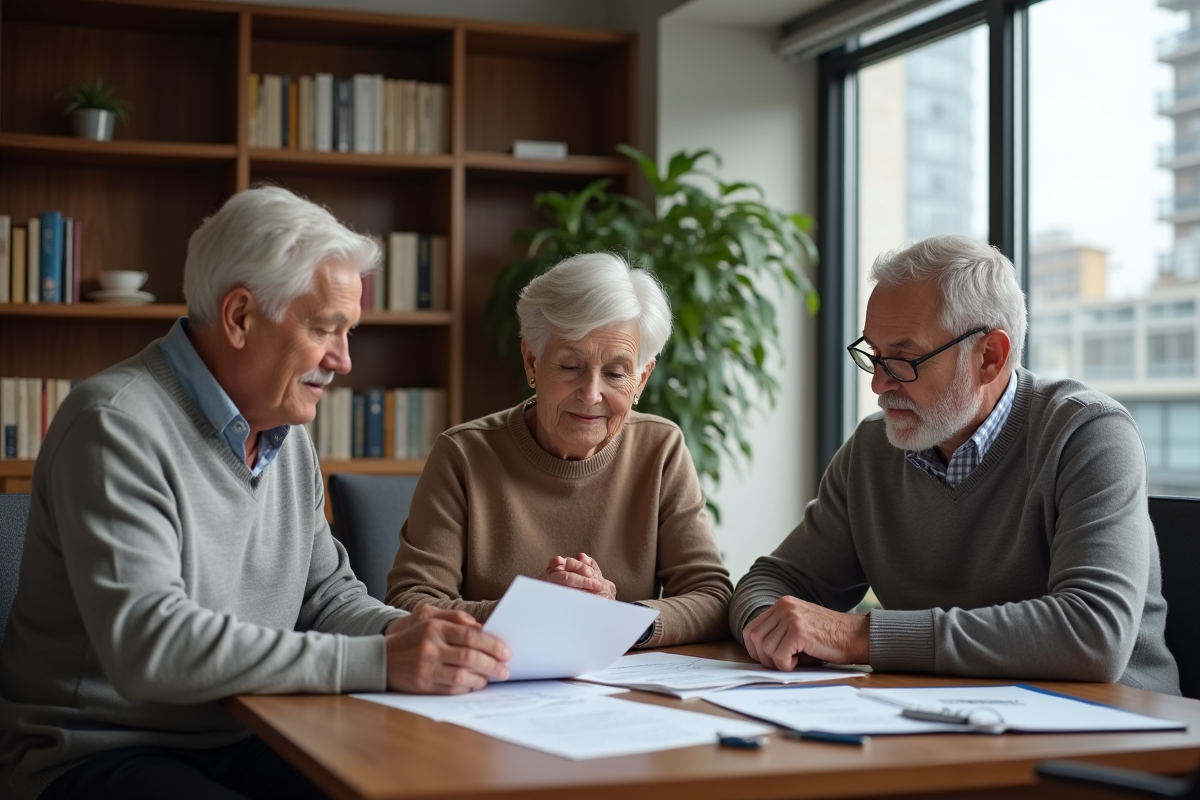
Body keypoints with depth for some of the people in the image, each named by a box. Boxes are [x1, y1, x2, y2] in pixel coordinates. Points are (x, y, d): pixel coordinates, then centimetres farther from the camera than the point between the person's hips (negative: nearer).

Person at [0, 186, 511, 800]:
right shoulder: (115, 426, -17)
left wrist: (405, 632, -7)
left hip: (238, 745, 7)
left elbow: (326, 594, 17)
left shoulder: (290, 439, 10)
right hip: (97, 751, -7)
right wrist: (379, 662, -29)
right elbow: (147, 644, -27)